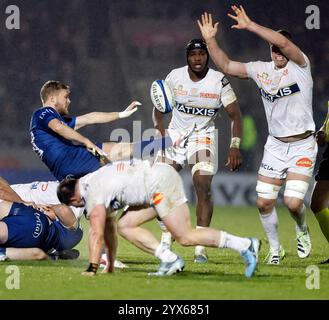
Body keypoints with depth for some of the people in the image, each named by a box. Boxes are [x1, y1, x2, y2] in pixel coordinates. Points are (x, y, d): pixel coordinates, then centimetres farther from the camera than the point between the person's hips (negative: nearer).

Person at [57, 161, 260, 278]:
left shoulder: (93, 195, -9)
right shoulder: (93, 182, 21)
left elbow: (97, 233, -13)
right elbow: (108, 228, 27)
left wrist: (92, 269, -8)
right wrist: (111, 263, 27)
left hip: (159, 181, -10)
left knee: (185, 237, -12)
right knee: (126, 225, 8)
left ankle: (245, 245, -15)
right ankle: (171, 261, -1)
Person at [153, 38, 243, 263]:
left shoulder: (219, 81, -13)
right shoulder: (175, 77, -6)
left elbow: (235, 115, -10)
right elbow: (159, 109, 6)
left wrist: (235, 147, -21)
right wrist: (161, 132, -11)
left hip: (203, 137, -3)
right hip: (176, 134, 3)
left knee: (203, 187, -16)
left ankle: (201, 246, -13)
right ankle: (166, 238, 17)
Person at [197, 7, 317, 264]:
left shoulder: (300, 66, -10)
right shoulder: (262, 70, 5)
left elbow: (284, 42, -28)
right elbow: (226, 66, 12)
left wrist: (250, 26, -28)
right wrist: (210, 40, 1)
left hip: (302, 145, -5)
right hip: (275, 145, 5)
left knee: (293, 202, -15)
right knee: (264, 202, 0)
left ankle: (302, 230, 19)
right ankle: (275, 248, 21)